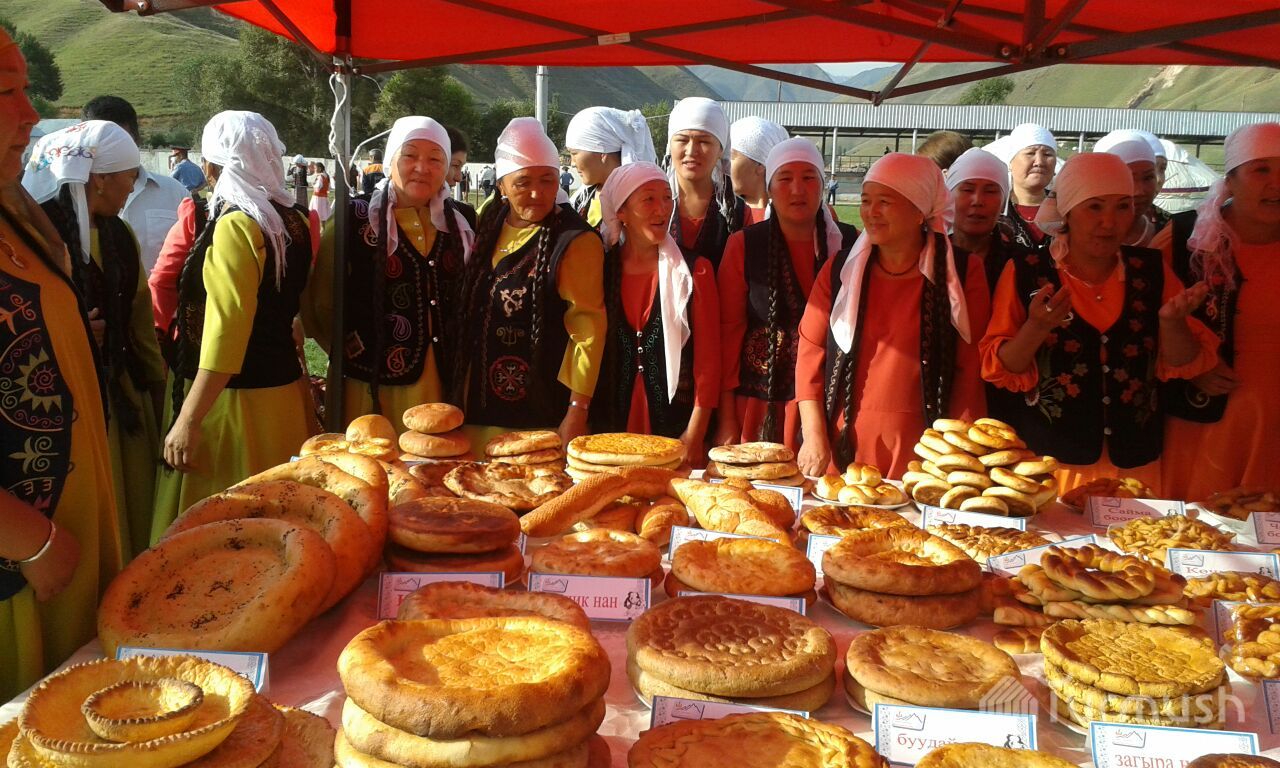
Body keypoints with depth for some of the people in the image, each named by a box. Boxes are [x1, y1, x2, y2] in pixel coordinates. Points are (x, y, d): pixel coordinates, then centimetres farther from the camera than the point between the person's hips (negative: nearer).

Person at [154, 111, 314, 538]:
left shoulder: (236, 226, -16)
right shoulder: (293, 219, 7)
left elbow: (226, 330, -22)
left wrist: (188, 419, -19)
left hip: (235, 397, -8)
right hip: (284, 387, 8)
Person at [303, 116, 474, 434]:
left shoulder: (459, 224, 7)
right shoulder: (357, 220, -4)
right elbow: (320, 304, 0)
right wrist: (356, 352, 2)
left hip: (445, 384, 3)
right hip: (374, 387, -3)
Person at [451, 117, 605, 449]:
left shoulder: (576, 240, -12)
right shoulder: (490, 220, 7)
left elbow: (588, 328, -15)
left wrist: (577, 410, -18)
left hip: (543, 411, -6)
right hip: (481, 402, 6)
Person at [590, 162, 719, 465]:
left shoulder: (695, 270, -1)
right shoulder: (600, 269, 4)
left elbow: (708, 359, -4)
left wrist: (694, 436, -9)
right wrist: (585, 427, 2)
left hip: (676, 427, -1)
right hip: (611, 426, 2)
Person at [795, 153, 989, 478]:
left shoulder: (962, 273, 0)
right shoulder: (841, 269, 5)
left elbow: (970, 368, -2)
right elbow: (810, 352, 3)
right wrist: (814, 436, -3)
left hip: (921, 449, -1)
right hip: (845, 444, 2)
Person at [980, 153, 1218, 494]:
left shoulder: (1150, 270, 2)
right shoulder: (1026, 272, -6)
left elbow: (1184, 365, 4)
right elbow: (1002, 372, -6)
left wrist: (1171, 320, -16)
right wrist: (1036, 328, -25)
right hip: (1043, 459, -3)